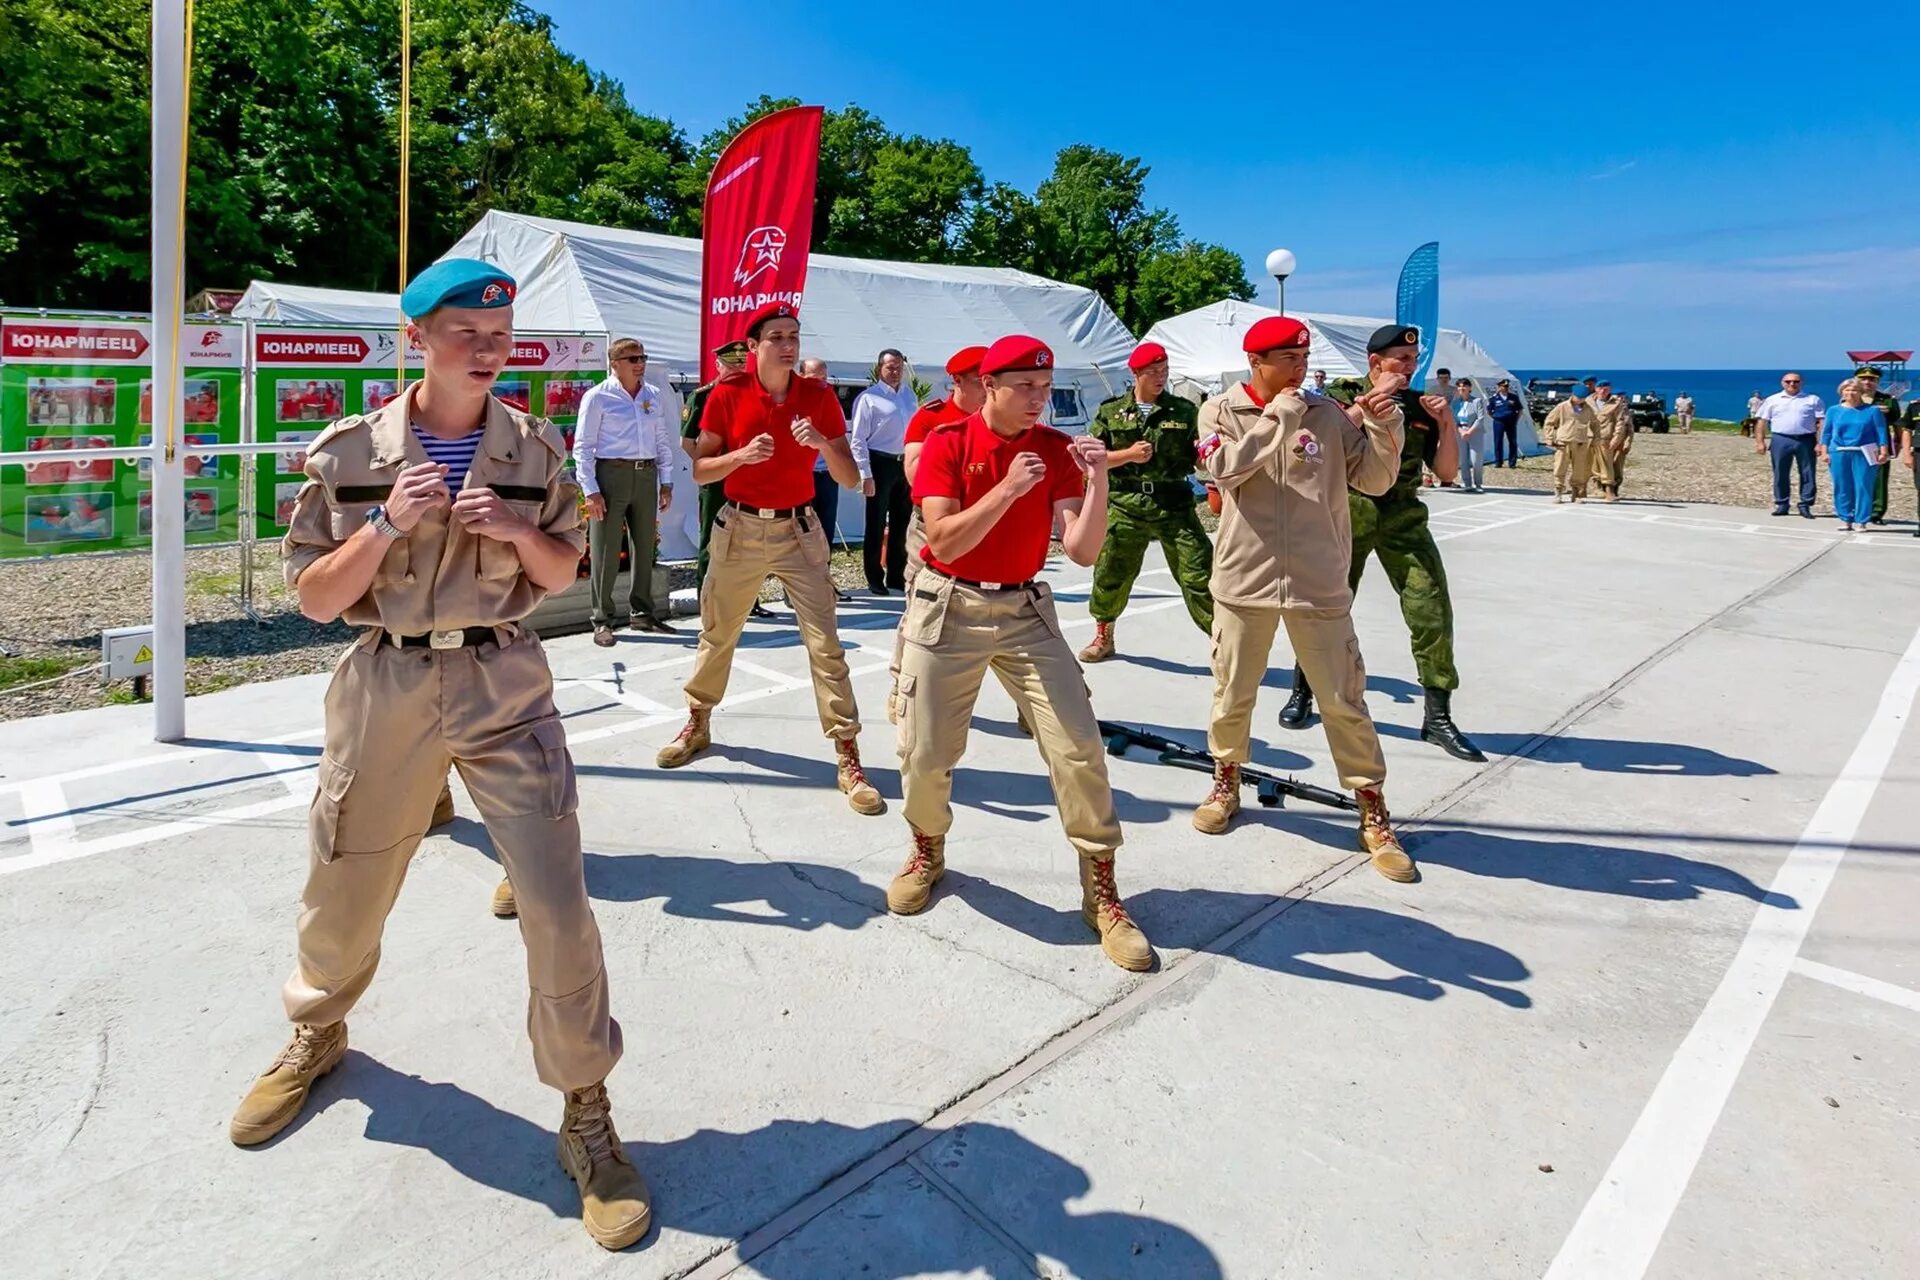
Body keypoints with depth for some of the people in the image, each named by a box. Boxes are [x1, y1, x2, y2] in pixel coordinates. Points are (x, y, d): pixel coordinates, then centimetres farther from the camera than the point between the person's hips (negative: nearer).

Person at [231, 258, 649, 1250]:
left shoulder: (534, 449, -1)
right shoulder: (350, 452, -4)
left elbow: (564, 574, 8)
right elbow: (315, 599, -2)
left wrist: (517, 529, -13)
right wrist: (388, 523, -17)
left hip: (504, 687, 0)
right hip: (385, 686, 1)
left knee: (557, 905, -8)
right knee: (344, 896, 17)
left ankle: (586, 1114, 11)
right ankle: (316, 1035, 51)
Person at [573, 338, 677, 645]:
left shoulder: (654, 395, 11)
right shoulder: (597, 397, -4)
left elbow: (663, 440, 16)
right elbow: (583, 446, -6)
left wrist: (666, 481, 11)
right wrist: (590, 490, -13)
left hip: (646, 475, 5)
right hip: (611, 473, -5)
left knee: (644, 546, 12)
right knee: (606, 550, -3)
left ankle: (641, 613, 24)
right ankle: (602, 620, 5)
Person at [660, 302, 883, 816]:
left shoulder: (819, 396, -4)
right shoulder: (728, 394, -4)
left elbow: (851, 478, -5)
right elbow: (700, 470, -1)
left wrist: (823, 443, -23)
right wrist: (741, 455, -19)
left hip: (798, 530, -1)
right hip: (740, 528, 1)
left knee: (825, 642, -7)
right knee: (717, 634, 14)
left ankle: (849, 759, -2)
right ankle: (698, 724, 38)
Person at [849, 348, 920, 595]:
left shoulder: (910, 396, 12)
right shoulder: (869, 398, -5)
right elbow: (858, 439, -9)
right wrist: (866, 475, -14)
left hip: (906, 464, 6)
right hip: (881, 464, -6)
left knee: (902, 523, 13)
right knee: (876, 524, 2)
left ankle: (896, 577, 25)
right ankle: (874, 579, 11)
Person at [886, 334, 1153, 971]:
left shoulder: (1058, 450, -1)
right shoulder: (947, 443, -7)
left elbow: (1082, 550, -10)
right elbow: (943, 543, -18)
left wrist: (1098, 479, -23)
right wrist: (1008, 488, -27)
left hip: (1024, 610, 2)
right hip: (948, 608, -1)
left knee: (1079, 746, -8)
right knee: (925, 754, 2)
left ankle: (1101, 889, 8)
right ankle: (928, 849, 34)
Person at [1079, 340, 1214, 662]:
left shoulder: (1185, 411, 5)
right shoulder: (1111, 412, 6)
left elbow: (1201, 460, 3)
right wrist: (1128, 454, -11)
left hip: (1174, 505, -1)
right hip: (1126, 505, 1)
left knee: (1198, 574, -6)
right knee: (1110, 573, 10)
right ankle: (1103, 636, 34)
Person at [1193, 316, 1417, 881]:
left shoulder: (1327, 413, 4)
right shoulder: (1221, 411, 0)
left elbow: (1375, 480, 1)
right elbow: (1224, 468, -18)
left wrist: (1384, 421, -13)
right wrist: (1281, 417, -16)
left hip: (1319, 585, 1)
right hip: (1245, 580, 0)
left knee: (1345, 702, 5)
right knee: (1232, 695, 13)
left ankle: (1374, 814, 18)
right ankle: (1226, 781, 38)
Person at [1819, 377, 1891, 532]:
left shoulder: (1873, 410, 5)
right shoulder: (1834, 410, 9)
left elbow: (1881, 432, 3)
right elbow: (1826, 433, 12)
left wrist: (1883, 452, -3)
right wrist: (1824, 452, 4)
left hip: (1864, 454, -2)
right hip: (1839, 453, 2)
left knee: (1863, 487, -2)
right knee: (1842, 488, 3)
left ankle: (1861, 520, 4)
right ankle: (1845, 519, 12)